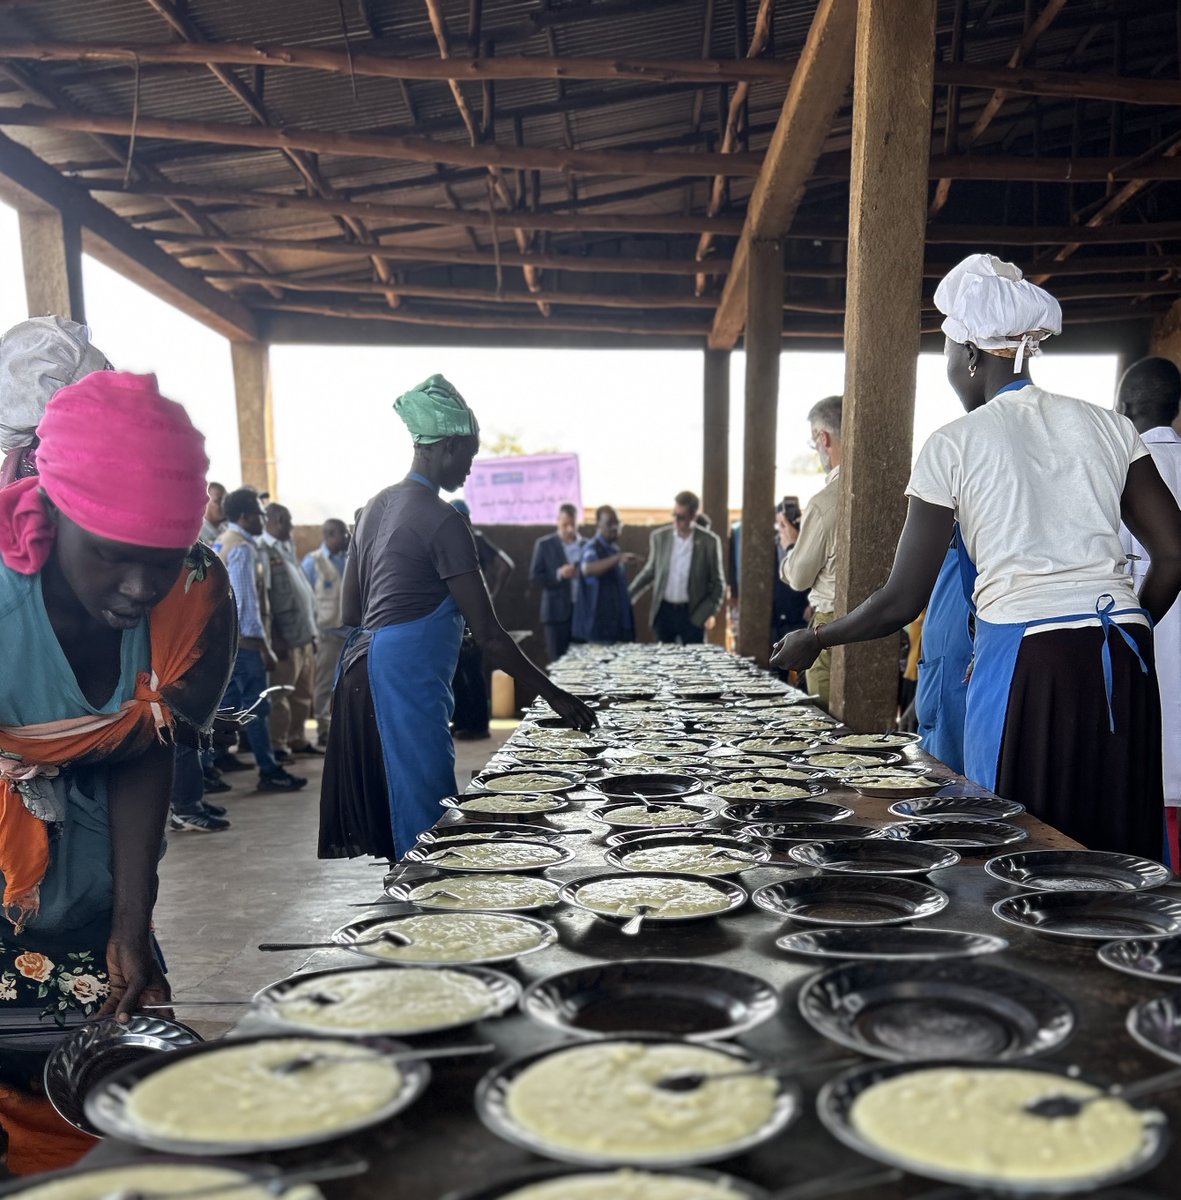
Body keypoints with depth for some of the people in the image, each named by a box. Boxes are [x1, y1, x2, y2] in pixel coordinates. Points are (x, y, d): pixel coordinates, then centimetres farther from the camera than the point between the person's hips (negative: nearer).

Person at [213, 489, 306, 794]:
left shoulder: (222, 542, 15)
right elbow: (246, 600, -19)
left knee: (229, 704, 14)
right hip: (244, 639, -10)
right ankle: (269, 773, 0)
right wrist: (264, 646, -18)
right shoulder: (242, 548, -16)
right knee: (256, 706, -5)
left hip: (227, 638, 10)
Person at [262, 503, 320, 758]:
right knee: (280, 696, -2)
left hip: (304, 635, 9)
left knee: (303, 694, 14)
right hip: (286, 638, -9)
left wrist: (312, 630, 16)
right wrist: (274, 638, -19)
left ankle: (297, 740, 24)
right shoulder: (264, 552, -9)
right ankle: (277, 745, 5)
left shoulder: (287, 549, 18)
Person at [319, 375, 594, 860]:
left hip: (361, 671, 10)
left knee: (380, 811, 14)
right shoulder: (441, 520, -13)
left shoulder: (377, 506, 13)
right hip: (408, 680, -9)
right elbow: (487, 633, -15)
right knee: (423, 818, -3)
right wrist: (552, 694, -10)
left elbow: (349, 612, 17)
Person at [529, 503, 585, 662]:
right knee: (558, 662, -2)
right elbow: (534, 578, -2)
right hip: (557, 612, -2)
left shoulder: (587, 545, 10)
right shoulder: (544, 544, 2)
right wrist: (558, 574, -16)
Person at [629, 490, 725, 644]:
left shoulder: (709, 541, -6)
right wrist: (627, 596, 10)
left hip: (693, 614, -2)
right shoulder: (659, 537, 0)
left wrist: (709, 613, -8)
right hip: (664, 611, 2)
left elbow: (718, 583, 1)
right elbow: (650, 571, 13)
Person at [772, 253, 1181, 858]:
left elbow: (902, 602, -2)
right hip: (1124, 663, 5)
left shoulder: (953, 445, -2)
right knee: (1111, 848, 13)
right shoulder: (1107, 425, 10)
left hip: (1024, 660, -5)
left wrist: (812, 640, 13)